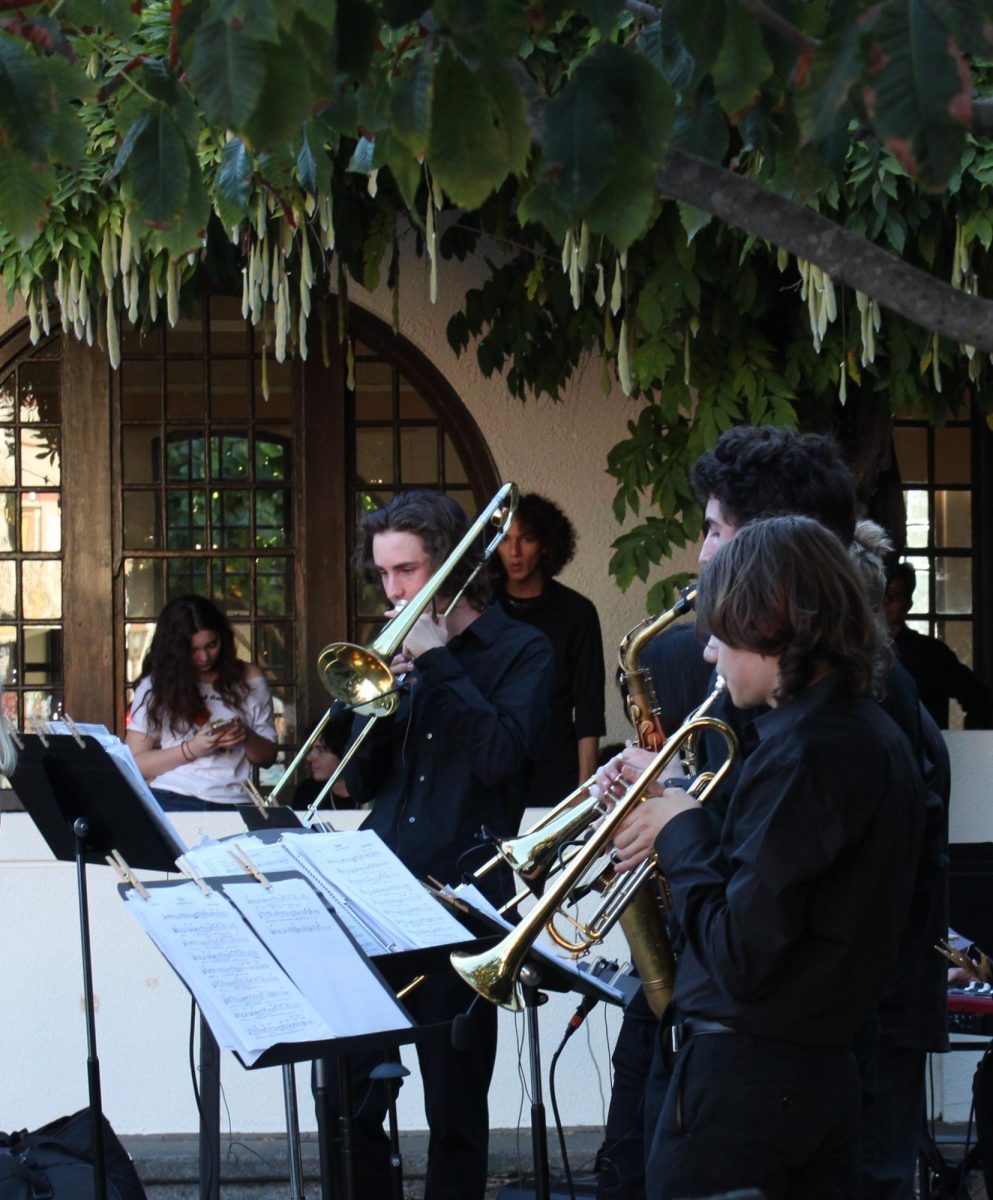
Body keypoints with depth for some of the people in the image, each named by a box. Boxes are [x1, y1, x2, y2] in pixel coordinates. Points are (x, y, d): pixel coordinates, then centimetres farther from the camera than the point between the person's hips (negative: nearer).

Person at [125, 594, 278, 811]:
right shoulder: (154, 687, 9)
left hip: (233, 805, 2)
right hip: (172, 802, -2)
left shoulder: (248, 679, 15)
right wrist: (190, 750, -7)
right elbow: (134, 763, 4)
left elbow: (268, 757, 19)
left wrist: (247, 738, -2)